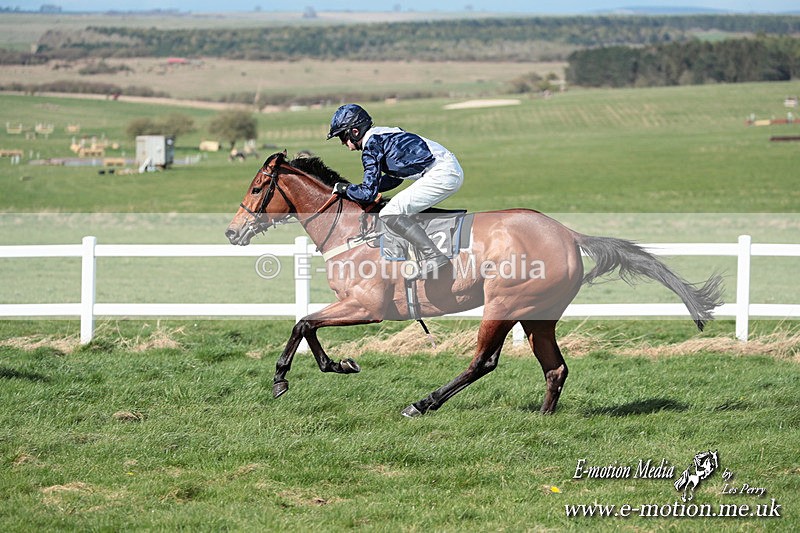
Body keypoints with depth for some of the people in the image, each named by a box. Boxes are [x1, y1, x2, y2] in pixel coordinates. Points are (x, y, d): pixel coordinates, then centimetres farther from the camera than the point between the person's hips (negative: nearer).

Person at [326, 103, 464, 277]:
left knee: (390, 214, -12)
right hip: (453, 170, 10)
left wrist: (345, 189, 10)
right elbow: (394, 178, 31)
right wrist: (358, 188, 25)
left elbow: (368, 194, -8)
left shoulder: (371, 145, -7)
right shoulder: (381, 135, 21)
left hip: (441, 173, -10)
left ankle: (433, 257, -17)